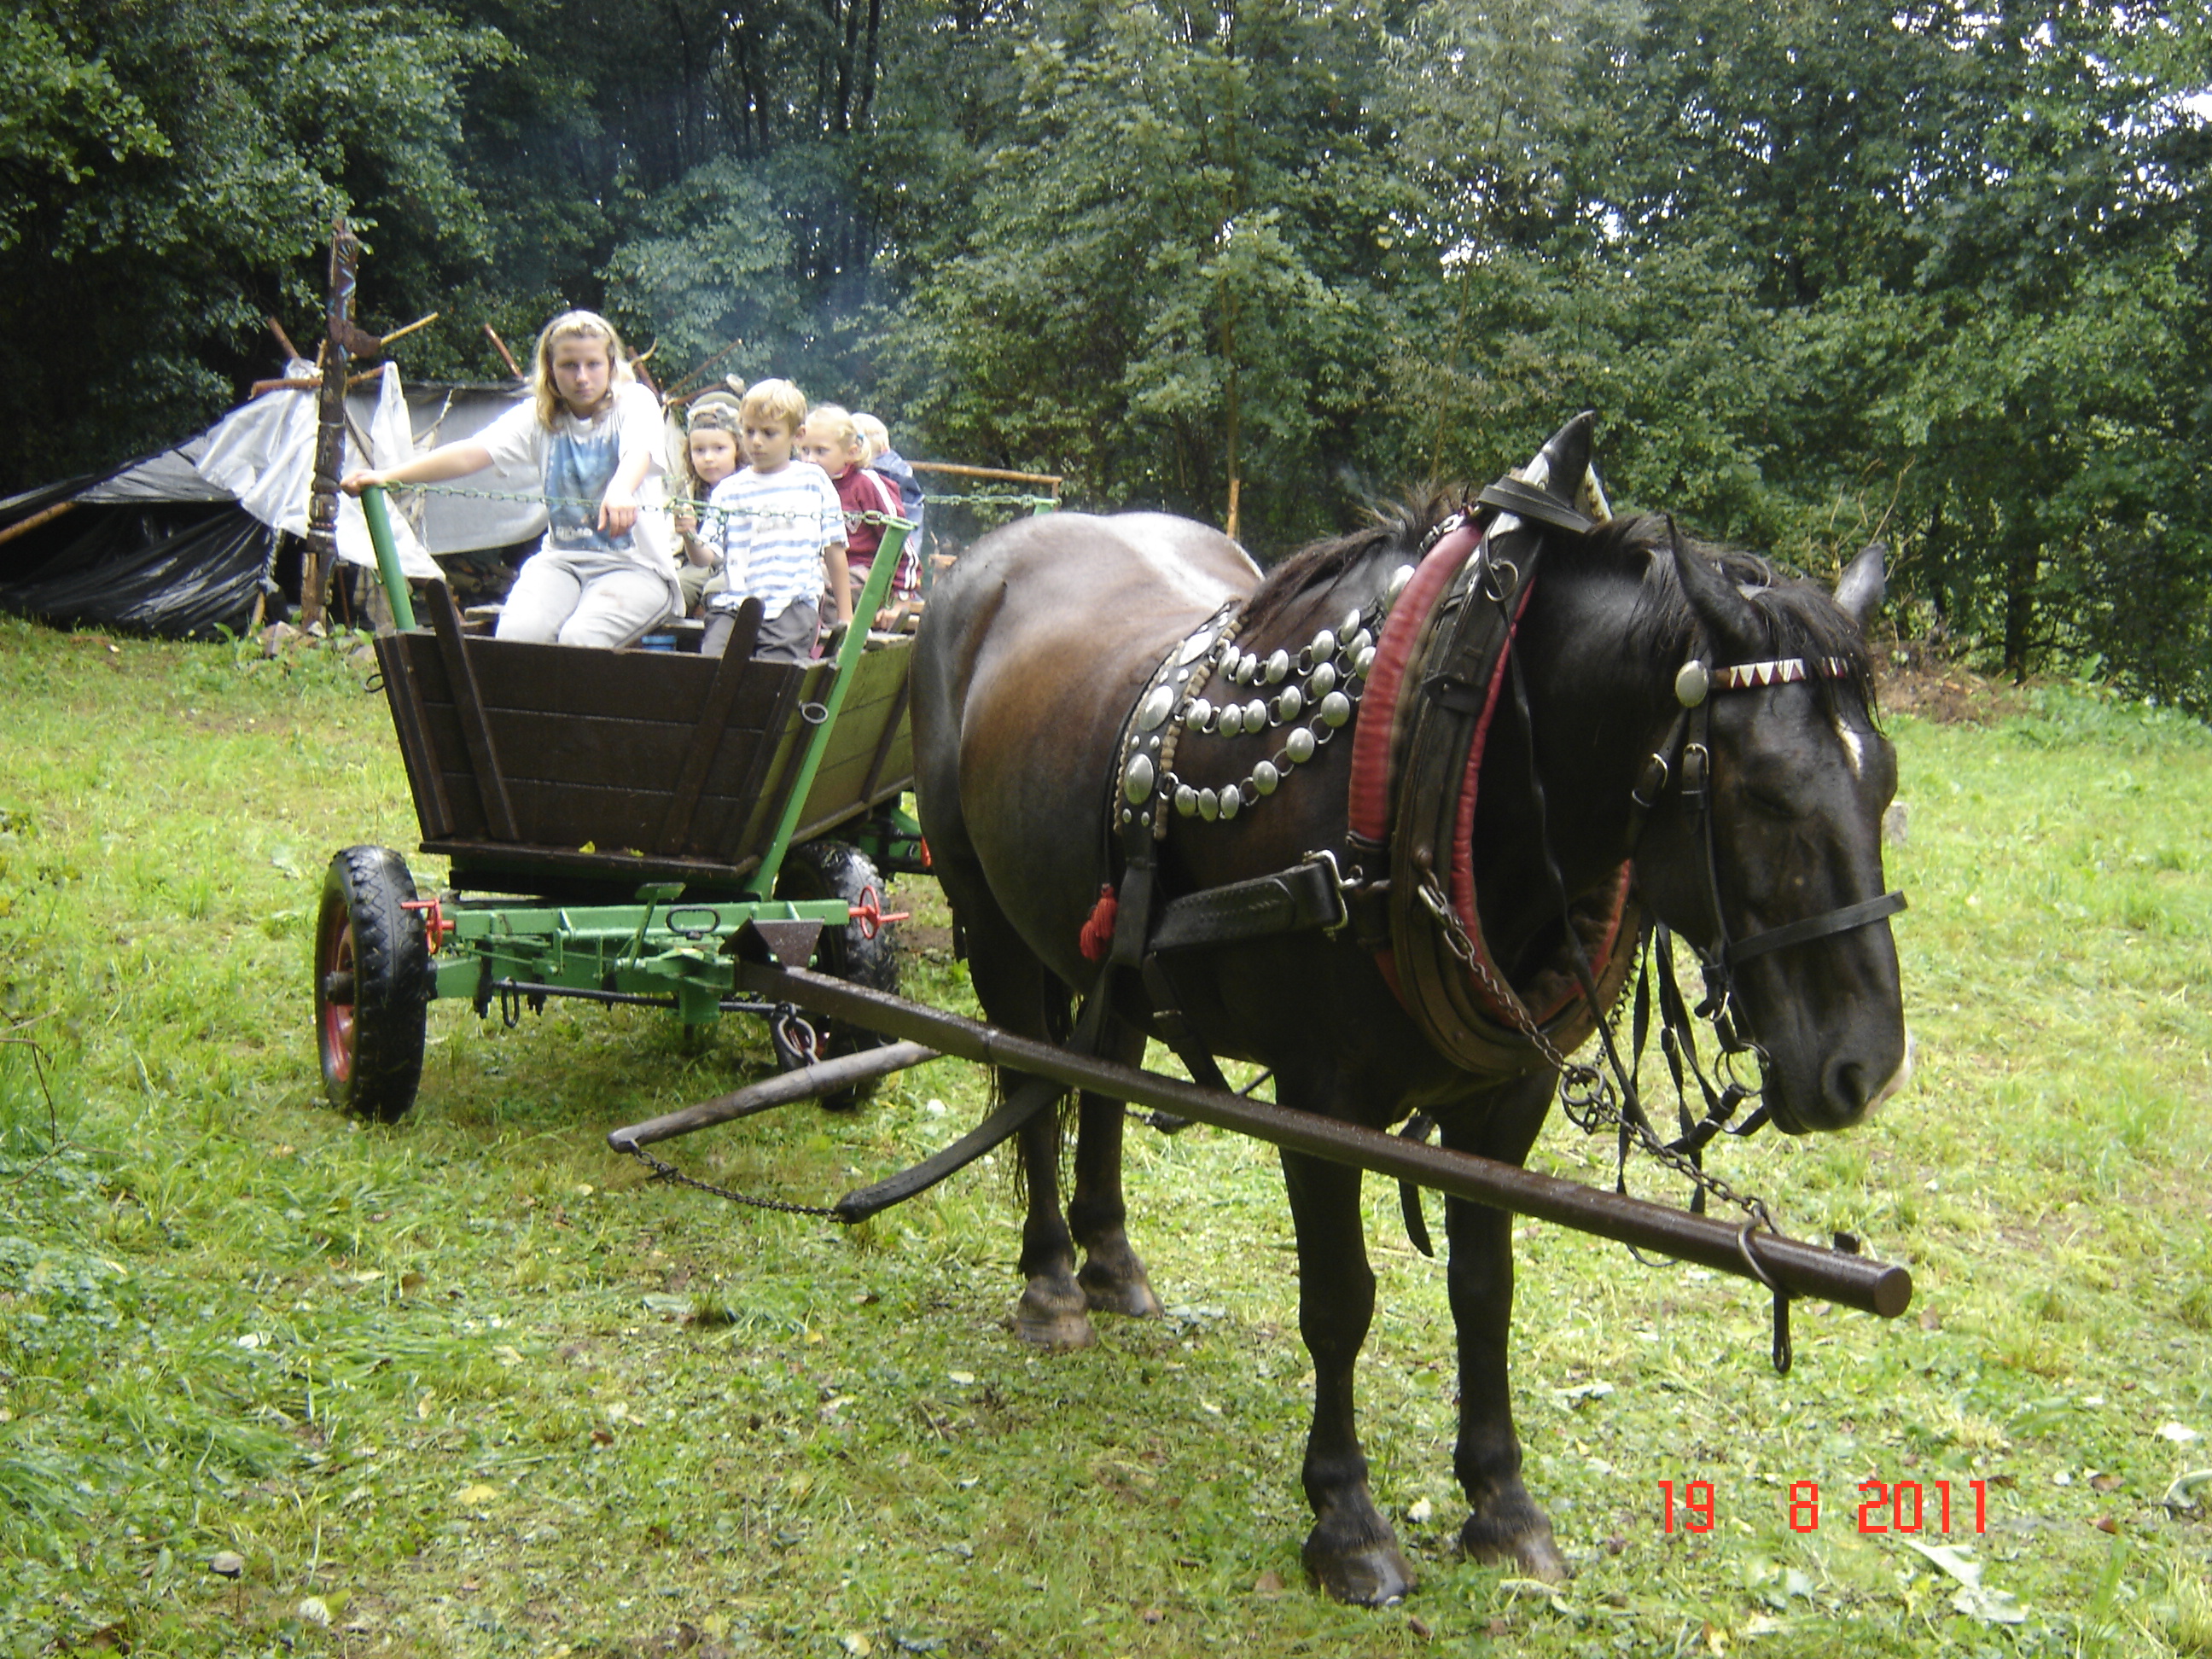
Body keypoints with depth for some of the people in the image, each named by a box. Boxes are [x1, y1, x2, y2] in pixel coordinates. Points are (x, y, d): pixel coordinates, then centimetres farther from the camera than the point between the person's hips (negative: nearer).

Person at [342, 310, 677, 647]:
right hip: (562, 559, 3)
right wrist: (387, 476, -20)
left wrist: (620, 490, -51)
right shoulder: (538, 416, 7)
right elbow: (471, 454, -6)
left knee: (579, 637, -32)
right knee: (516, 632, -26)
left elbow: (638, 452, -26)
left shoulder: (635, 401, -3)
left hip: (636, 566, -3)